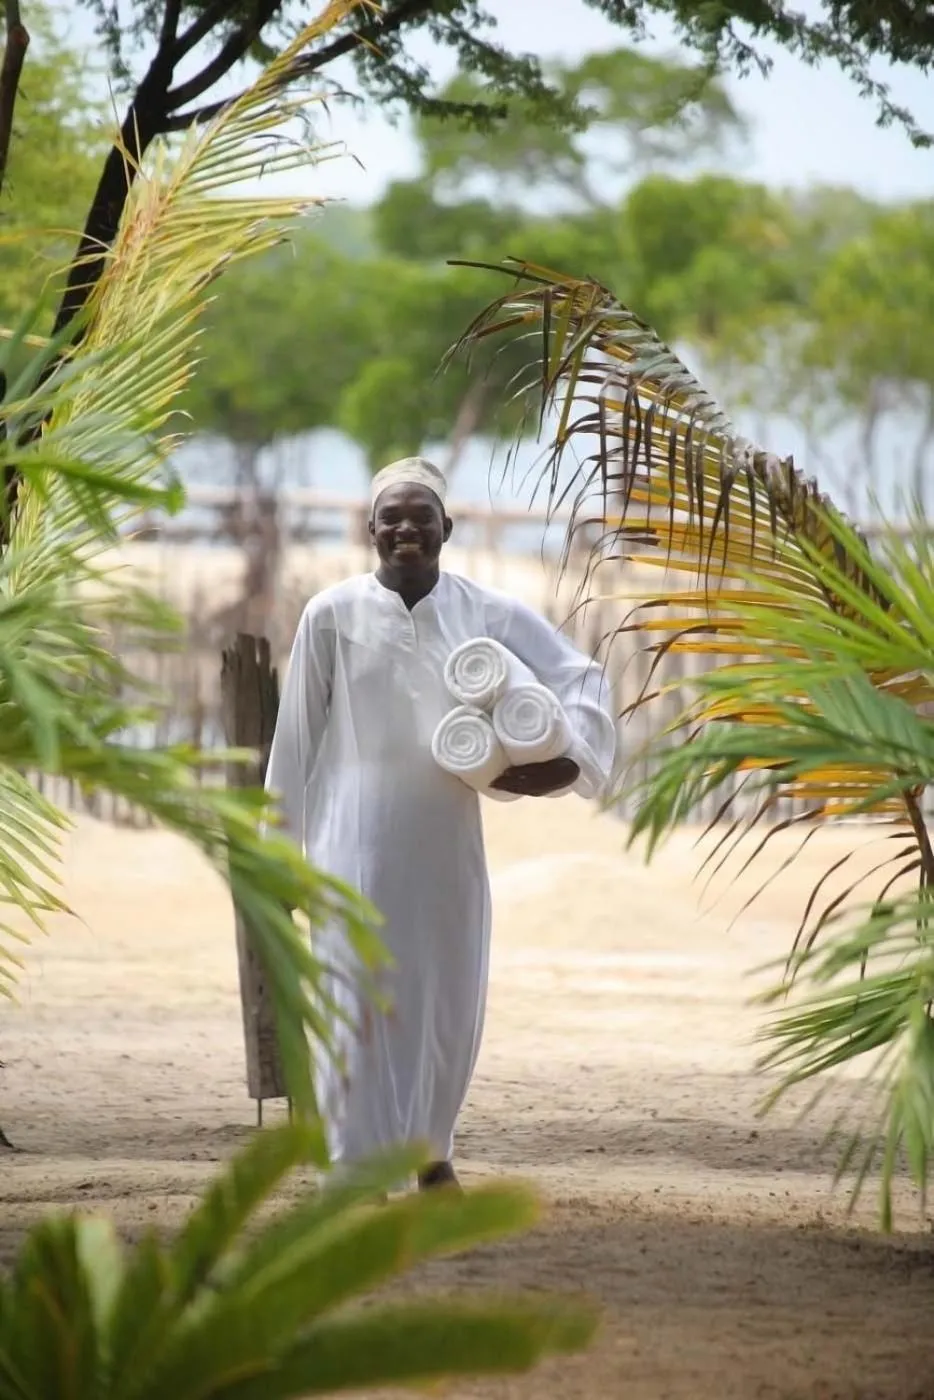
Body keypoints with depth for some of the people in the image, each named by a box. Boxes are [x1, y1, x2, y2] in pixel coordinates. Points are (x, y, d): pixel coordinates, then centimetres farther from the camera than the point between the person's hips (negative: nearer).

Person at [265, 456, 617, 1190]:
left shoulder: (487, 613, 0)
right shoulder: (334, 614, -5)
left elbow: (579, 675, 5)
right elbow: (297, 734, 1)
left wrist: (567, 758, -12)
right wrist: (284, 840, 3)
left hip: (447, 840, 3)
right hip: (358, 839, -3)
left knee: (451, 998, 11)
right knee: (362, 1004, -9)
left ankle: (429, 1145, 34)